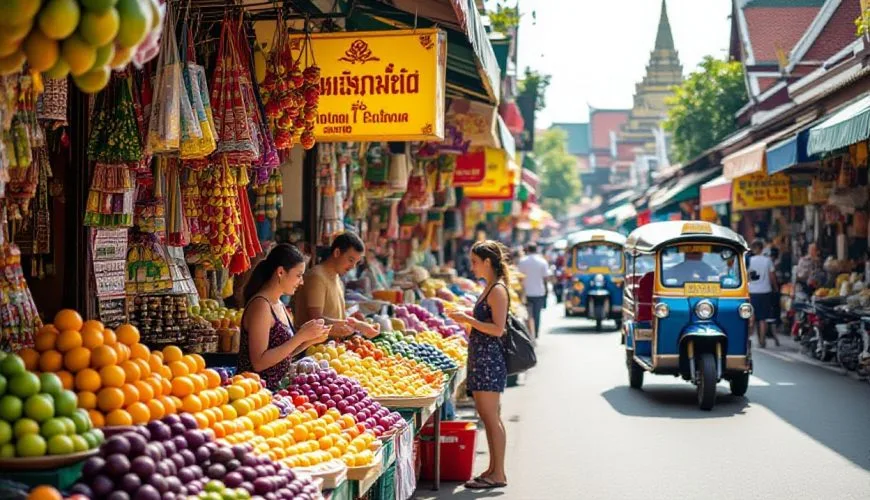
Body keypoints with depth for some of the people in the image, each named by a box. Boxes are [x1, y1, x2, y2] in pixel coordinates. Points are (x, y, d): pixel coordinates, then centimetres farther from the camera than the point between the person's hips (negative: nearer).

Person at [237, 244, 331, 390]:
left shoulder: (279, 305, 12)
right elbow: (259, 363, -19)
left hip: (274, 388, 8)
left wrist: (309, 340, 3)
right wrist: (301, 336, -18)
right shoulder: (261, 305, -13)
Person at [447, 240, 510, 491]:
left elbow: (498, 329, -20)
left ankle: (498, 474, -1)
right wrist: (468, 317, 11)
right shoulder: (489, 288, 15)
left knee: (491, 418, -6)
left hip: (489, 360, -10)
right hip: (481, 360, 10)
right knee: (488, 417, 13)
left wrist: (468, 319, -18)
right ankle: (493, 470, 20)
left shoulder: (498, 290, -14)